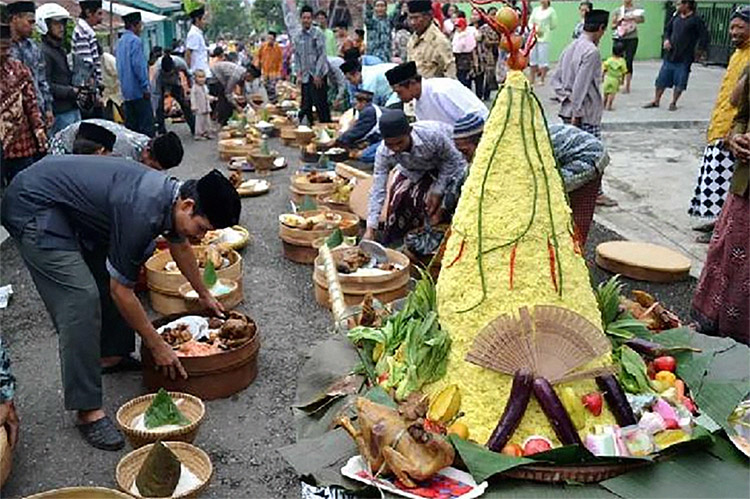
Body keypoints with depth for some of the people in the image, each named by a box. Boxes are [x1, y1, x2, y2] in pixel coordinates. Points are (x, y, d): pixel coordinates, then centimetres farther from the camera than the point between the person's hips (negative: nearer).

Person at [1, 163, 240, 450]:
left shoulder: (173, 193, -5)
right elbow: (121, 292, -21)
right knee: (81, 297, -18)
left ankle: (111, 354, 29)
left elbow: (181, 247, 18)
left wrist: (204, 295, 29)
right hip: (32, 208, -10)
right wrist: (156, 346, -11)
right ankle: (87, 410, -13)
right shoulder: (143, 212, -31)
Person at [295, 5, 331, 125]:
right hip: (305, 76, 5)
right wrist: (299, 73, 6)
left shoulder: (318, 34, -5)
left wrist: (317, 74, -14)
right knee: (305, 106, 8)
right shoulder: (298, 37, 11)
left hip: (317, 75, -5)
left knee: (320, 104, -5)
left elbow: (322, 54, -9)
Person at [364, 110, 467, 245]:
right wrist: (370, 228, -34)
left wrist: (437, 191, -27)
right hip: (415, 169, 3)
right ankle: (388, 241, 9)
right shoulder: (383, 152, -30)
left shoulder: (432, 135, -41)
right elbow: (377, 190, -28)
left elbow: (453, 159, -22)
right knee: (398, 193, -11)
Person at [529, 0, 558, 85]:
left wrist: (544, 30, 4)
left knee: (543, 58, -6)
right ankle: (532, 79, 16)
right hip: (533, 37, 5)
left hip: (544, 37, -5)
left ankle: (542, 80, 0)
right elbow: (530, 22, 11)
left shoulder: (551, 11, -1)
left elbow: (554, 25, 2)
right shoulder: (536, 9, 12)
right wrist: (535, 29, -6)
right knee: (532, 57, 7)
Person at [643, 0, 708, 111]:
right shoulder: (676, 17, 8)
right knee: (661, 79, 8)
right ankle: (656, 101, 19)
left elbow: (704, 35, -9)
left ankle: (673, 103, 17)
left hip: (684, 58, -5)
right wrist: (666, 39, 2)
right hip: (670, 55, 5)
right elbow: (667, 29, 20)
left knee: (680, 83, 3)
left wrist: (701, 50, -15)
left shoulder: (696, 19, -8)